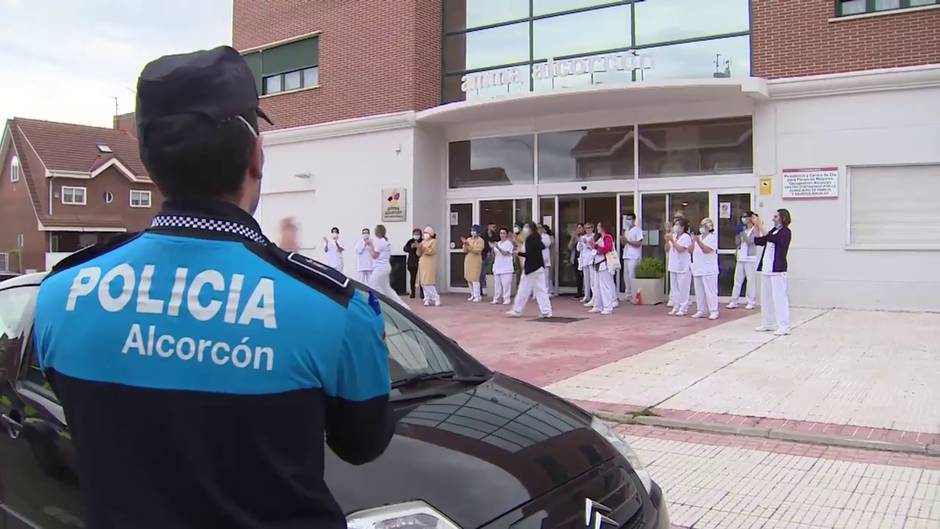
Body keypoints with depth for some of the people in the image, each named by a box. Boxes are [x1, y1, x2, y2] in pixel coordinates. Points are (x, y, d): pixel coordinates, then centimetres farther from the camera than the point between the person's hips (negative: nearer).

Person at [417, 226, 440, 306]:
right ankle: (427, 299, 7)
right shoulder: (423, 242, 19)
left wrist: (424, 248, -23)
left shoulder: (433, 241, -1)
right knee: (424, 283, 3)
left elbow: (432, 251, -15)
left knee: (429, 283, -14)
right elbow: (419, 254, 15)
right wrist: (419, 248, -4)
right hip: (422, 265, 7)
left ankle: (436, 299, -7)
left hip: (430, 265, -7)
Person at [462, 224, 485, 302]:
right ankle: (473, 295, 18)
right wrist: (465, 244, -8)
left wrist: (468, 245, -21)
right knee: (469, 279, 7)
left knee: (475, 279, -12)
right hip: (468, 261, 7)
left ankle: (478, 296, -8)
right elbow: (465, 251, 9)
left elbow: (477, 250, -17)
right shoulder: (468, 239, 14)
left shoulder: (480, 240, -4)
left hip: (476, 262, -7)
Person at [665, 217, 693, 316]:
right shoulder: (673, 236, 13)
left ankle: (683, 308, 1)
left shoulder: (686, 237, -9)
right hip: (673, 267, 8)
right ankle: (676, 307, 17)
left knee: (682, 288, -4)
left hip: (683, 268, -8)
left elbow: (680, 249, -21)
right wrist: (667, 241, -3)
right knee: (674, 288, 10)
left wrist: (672, 240, -19)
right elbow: (667, 249, 13)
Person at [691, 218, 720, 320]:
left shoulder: (712, 237, -3)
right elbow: (691, 250, 13)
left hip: (709, 270, -7)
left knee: (710, 291, -7)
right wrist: (693, 241, -2)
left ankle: (713, 311, -5)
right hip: (697, 269, 7)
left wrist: (698, 241, -23)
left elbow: (707, 250, -17)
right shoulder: (698, 237, 18)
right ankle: (700, 311, 15)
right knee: (699, 291, 9)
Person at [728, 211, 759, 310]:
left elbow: (749, 241, -16)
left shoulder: (755, 230, -5)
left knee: (751, 281, -3)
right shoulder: (743, 229, 14)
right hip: (740, 258, 7)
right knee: (737, 280, 7)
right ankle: (734, 301, 10)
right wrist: (738, 233, 1)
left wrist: (743, 232, -14)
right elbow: (738, 242, 14)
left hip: (750, 259, -7)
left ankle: (751, 302, 2)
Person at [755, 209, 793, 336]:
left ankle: (784, 326, -6)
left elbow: (770, 238, -23)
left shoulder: (785, 232, -7)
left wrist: (760, 225, -18)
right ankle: (768, 323, 22)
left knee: (779, 297, -8)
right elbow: (758, 241, 15)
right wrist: (756, 227, 6)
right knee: (766, 297, 13)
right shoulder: (773, 230, 16)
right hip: (766, 268, 9)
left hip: (777, 269, -9)